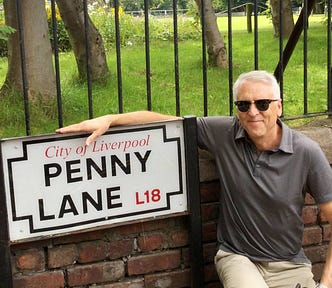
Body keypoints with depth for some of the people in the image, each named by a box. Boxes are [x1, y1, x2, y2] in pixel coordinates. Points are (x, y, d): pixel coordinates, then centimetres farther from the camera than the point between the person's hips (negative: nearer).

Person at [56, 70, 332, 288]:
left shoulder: (307, 153, -10)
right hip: (238, 257, 0)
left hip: (290, 265, 1)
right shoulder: (225, 133, -7)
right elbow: (166, 119, 0)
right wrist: (109, 119, -10)